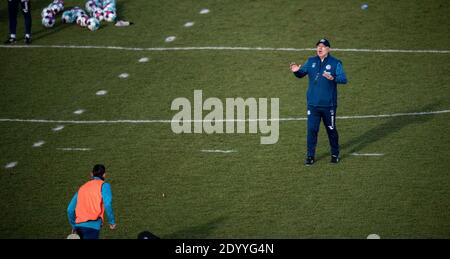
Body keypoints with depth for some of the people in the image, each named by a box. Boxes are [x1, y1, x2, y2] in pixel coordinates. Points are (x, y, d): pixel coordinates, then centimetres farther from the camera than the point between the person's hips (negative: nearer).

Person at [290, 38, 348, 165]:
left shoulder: (335, 63, -5)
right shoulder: (311, 62, 7)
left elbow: (344, 79, -15)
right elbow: (301, 74, 9)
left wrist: (333, 78, -35)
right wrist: (296, 71, -15)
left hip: (329, 104, -2)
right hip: (313, 104, 2)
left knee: (331, 130, 10)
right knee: (311, 130, -1)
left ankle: (335, 154, 26)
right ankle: (310, 156, 8)